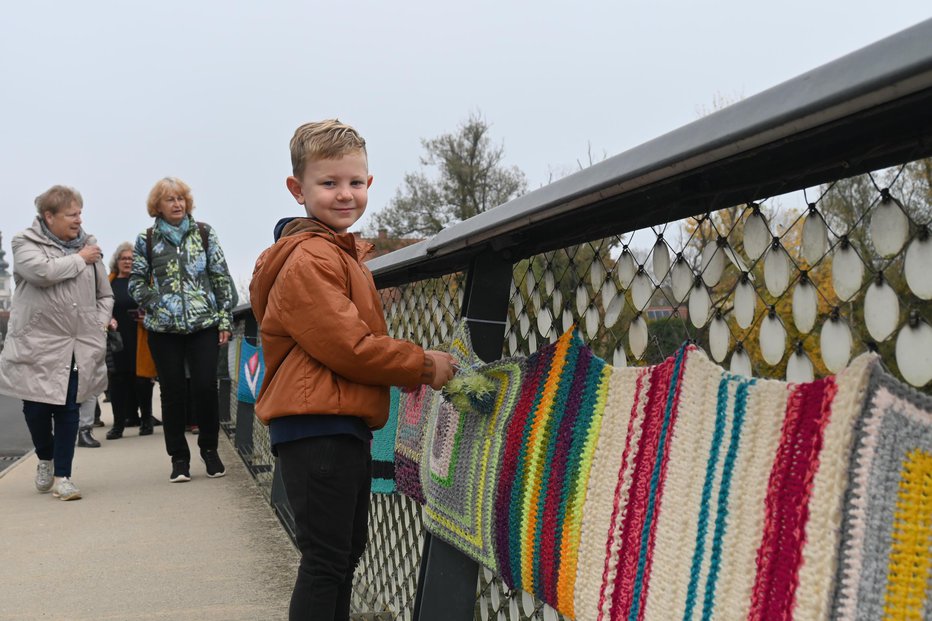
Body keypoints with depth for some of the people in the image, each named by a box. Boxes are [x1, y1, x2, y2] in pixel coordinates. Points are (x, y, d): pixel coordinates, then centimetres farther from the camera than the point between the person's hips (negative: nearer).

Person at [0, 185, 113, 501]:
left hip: (79, 345, 3)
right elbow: (43, 272, -22)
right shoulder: (25, 243, -1)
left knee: (69, 409, 2)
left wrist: (100, 323, 4)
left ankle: (62, 476, 10)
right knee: (36, 408, 4)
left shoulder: (88, 245, 11)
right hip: (37, 342, -2)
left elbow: (105, 294, 19)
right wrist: (80, 259, -10)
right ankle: (45, 459, 32)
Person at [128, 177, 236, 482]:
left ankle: (209, 449, 14)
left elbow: (221, 278, 6)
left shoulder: (204, 233, 6)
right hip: (163, 329, 1)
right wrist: (156, 306, -7)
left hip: (204, 324, 0)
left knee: (206, 387, -6)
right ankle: (179, 457, 13)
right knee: (172, 391, 3)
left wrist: (224, 318, 1)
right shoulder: (146, 240, 6)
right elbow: (136, 282, 9)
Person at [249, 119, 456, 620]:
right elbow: (347, 346, -20)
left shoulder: (343, 254, 18)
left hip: (344, 427, 11)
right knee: (326, 560, -5)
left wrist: (411, 366, 8)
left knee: (346, 552, 18)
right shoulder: (309, 260, -16)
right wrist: (423, 366, -10)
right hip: (317, 430, -11)